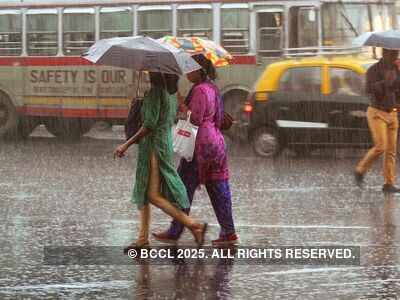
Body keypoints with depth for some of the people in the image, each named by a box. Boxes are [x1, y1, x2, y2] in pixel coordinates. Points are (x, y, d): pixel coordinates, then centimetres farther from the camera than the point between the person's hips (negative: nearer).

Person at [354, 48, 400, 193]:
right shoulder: (373, 71, -10)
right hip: (376, 113, -5)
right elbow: (370, 90, -23)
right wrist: (385, 82, -36)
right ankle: (360, 170, 6)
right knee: (380, 147, -15)